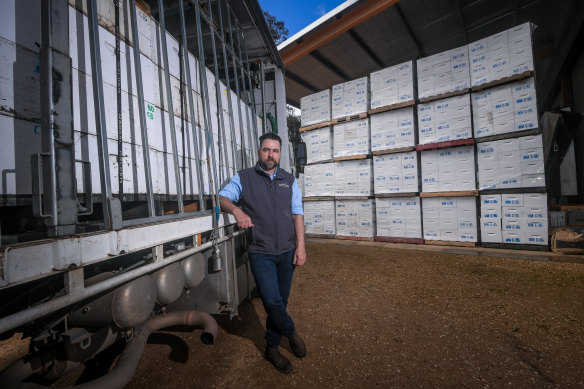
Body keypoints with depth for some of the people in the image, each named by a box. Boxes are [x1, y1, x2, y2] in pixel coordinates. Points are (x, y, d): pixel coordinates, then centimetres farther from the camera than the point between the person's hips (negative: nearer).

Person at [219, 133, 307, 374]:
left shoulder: (289, 180, 9)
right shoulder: (243, 178, 2)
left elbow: (297, 214, 5)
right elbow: (222, 198, -8)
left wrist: (300, 246, -2)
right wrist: (236, 209, -31)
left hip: (287, 251, 3)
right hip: (261, 252, -3)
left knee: (280, 301, 13)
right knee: (272, 302, -6)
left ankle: (272, 348, 37)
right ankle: (291, 333, 28)